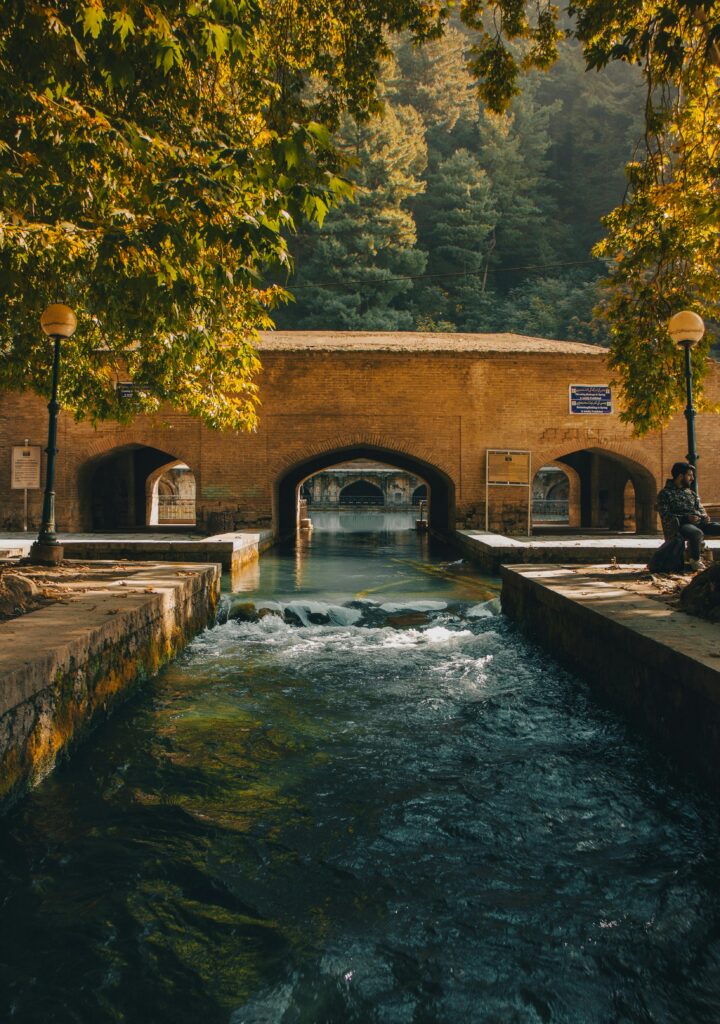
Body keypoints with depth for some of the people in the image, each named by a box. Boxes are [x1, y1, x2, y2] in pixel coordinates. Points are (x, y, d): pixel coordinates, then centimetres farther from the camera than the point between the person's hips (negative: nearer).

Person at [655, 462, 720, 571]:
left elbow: (700, 509, 24)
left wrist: (704, 516, -2)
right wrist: (686, 518, -22)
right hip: (677, 527, -6)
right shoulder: (665, 493, 3)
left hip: (697, 523, 6)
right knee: (697, 533, -38)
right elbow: (665, 516, -9)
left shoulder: (691, 493, 25)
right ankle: (695, 561, -19)